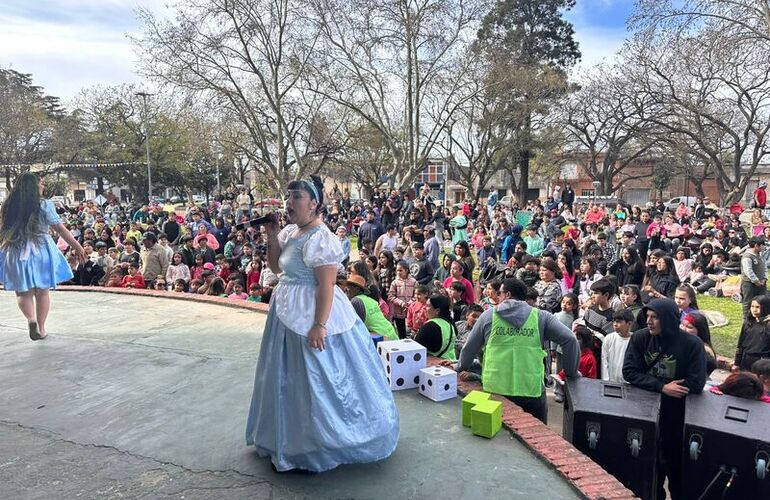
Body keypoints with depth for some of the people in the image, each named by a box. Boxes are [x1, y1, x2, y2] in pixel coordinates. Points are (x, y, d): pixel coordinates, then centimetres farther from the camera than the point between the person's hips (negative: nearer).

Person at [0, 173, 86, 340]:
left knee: (23, 292, 10)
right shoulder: (44, 205, -6)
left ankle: (31, 319, -17)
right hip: (41, 251, -2)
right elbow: (60, 229, -9)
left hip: (16, 252, 2)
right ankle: (41, 329, 15)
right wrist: (77, 247, -5)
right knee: (42, 292, 10)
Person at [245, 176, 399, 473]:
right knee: (288, 376, 21)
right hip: (287, 312, 10)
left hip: (312, 314, -9)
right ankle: (289, 434, 42)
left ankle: (328, 441, 22)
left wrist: (320, 325, -25)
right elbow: (275, 267, 14)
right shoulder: (290, 232, 7)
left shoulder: (321, 239, -21)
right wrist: (272, 237, 1)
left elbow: (326, 286, -23)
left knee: (315, 378, 3)